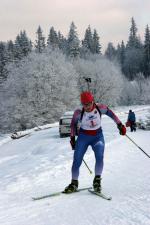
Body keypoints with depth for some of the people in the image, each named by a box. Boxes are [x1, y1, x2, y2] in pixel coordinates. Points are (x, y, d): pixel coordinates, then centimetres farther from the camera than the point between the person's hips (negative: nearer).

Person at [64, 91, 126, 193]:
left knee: (99, 157, -21)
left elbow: (110, 113, 1)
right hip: (83, 137, 0)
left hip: (98, 136, 0)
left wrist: (120, 125, 2)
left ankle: (97, 179, -4)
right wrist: (72, 137, 4)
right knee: (77, 160, -5)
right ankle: (74, 183, 11)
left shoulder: (100, 108, -16)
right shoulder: (79, 113, -16)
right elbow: (73, 124, 2)